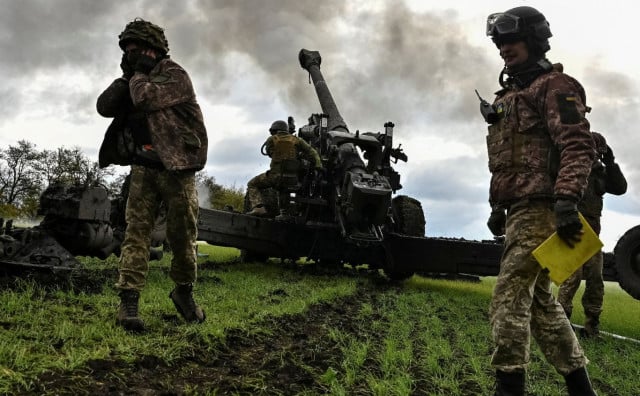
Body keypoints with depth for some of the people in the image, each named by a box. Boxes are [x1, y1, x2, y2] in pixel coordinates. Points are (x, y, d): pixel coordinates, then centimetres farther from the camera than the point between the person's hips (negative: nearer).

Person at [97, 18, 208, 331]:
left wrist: (138, 74, -2)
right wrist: (127, 77, -1)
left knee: (182, 237, 1)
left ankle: (184, 292, 21)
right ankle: (128, 301, -7)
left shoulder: (175, 75, -5)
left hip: (176, 168, -5)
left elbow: (145, 99, -21)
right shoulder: (135, 80, 17)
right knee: (136, 231, -5)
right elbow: (105, 107, 7)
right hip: (143, 168, 5)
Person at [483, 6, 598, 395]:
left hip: (538, 210, -10)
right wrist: (497, 206, 22)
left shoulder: (554, 86, -4)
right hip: (519, 210, 10)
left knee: (509, 298, -13)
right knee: (540, 298, 13)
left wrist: (567, 202, -27)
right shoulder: (509, 96, 24)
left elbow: (578, 147, -17)